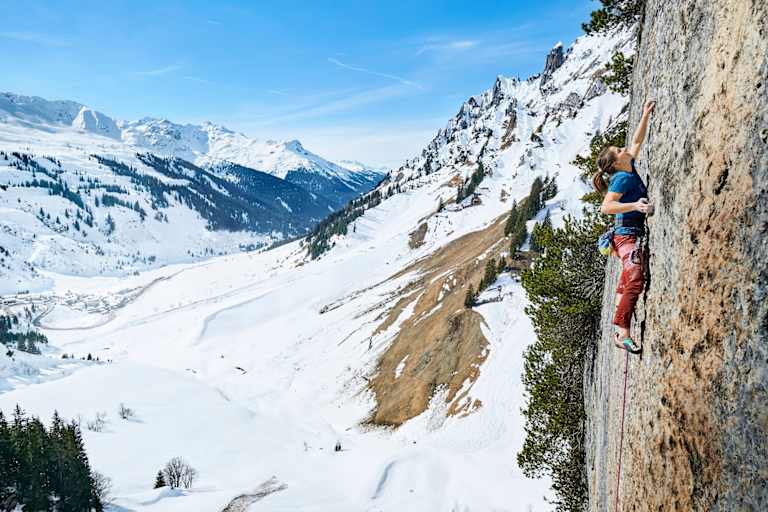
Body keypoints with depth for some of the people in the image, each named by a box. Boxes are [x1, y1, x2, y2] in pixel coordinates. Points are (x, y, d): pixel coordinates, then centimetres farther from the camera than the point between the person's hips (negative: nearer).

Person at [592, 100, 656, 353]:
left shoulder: (629, 170, 13)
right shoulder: (622, 177, -12)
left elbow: (637, 141, 25)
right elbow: (606, 206, -24)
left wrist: (646, 116, 21)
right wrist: (635, 205, -33)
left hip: (628, 235, 10)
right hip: (628, 234, -10)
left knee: (628, 281, 9)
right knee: (635, 280, -20)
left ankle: (620, 331, 12)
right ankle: (623, 334, -25)